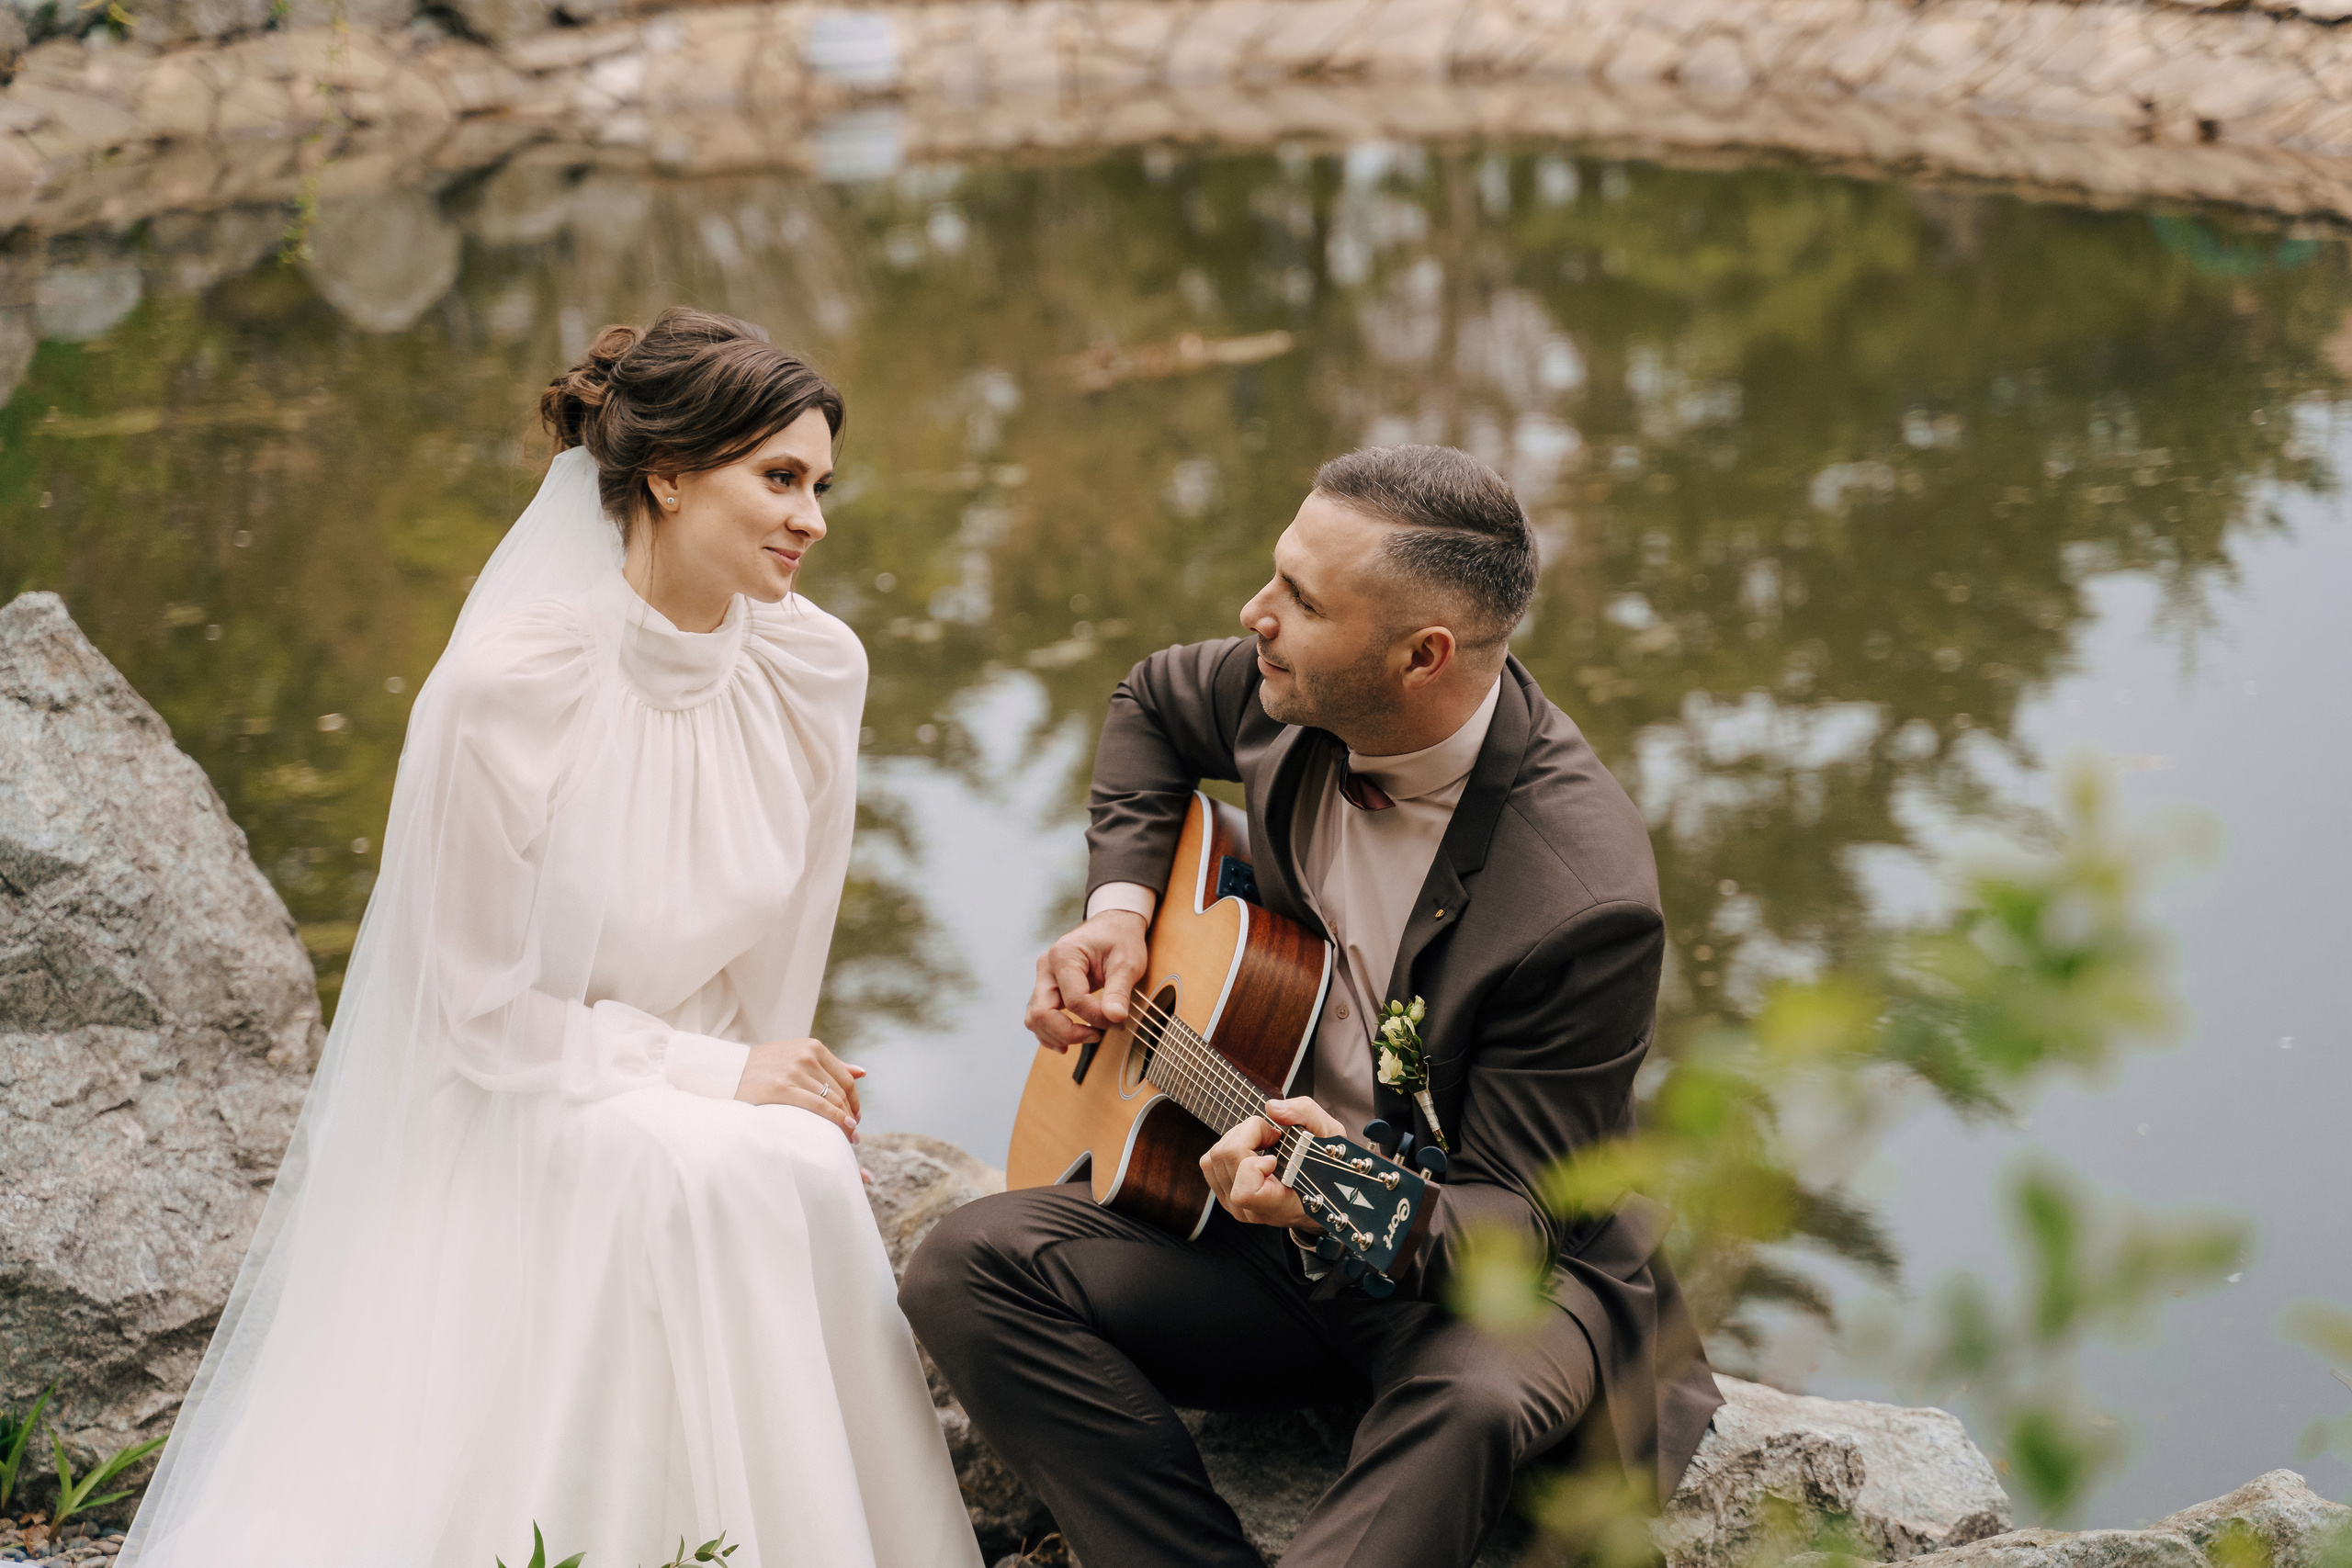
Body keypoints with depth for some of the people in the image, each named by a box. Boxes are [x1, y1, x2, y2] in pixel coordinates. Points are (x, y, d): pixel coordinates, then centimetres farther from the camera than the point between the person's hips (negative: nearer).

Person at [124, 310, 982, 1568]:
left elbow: (784, 951, 8)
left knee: (806, 1174, -28)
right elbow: (475, 1007, -14)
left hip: (712, 1094, 5)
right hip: (509, 1113, -4)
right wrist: (712, 1076, -16)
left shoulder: (815, 667, -5)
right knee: (711, 1178, -33)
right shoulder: (505, 685, -21)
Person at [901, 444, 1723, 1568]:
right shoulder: (1301, 698, -7)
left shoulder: (1583, 900, -26)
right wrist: (1119, 907, 3)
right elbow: (1153, 705, 18)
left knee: (1471, 1399, -41)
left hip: (1502, 1269, -6)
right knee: (969, 1266, -16)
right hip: (1284, 1224, 6)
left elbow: (1514, 1212, -21)